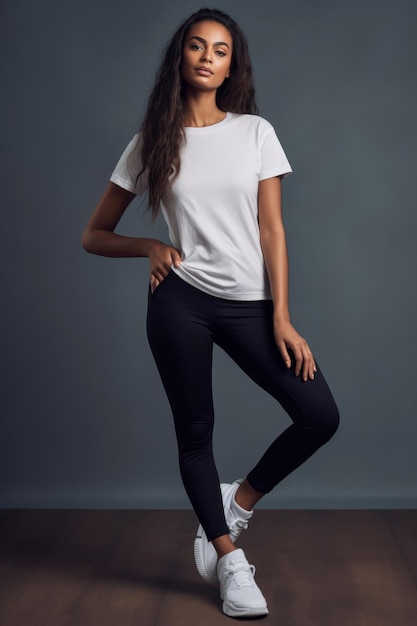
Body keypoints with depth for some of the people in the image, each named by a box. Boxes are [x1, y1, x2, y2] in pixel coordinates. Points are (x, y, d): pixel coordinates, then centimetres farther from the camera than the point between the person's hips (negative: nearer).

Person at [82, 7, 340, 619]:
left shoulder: (255, 132, 5)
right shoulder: (152, 143, 4)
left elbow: (272, 230, 1)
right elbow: (95, 235, 9)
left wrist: (282, 318, -6)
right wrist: (149, 246, -10)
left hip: (249, 303, 1)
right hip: (180, 300, -1)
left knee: (321, 415, -6)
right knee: (195, 430, 5)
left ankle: (238, 500, 17)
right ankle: (229, 560, 23)